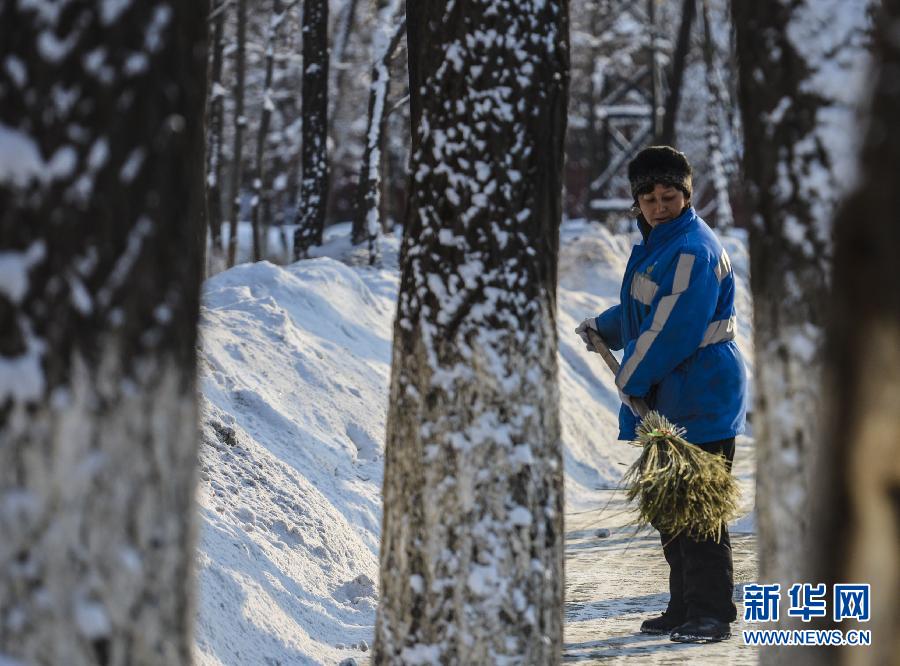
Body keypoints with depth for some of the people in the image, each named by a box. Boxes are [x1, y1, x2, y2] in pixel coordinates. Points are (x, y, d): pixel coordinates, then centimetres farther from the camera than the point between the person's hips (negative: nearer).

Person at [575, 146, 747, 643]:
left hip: (701, 399, -10)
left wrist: (631, 380, -12)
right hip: (669, 399, 10)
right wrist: (603, 328, 40)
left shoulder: (692, 249, -18)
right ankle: (685, 608, 23)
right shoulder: (657, 242, 14)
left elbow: (672, 329, -22)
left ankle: (711, 614, -3)